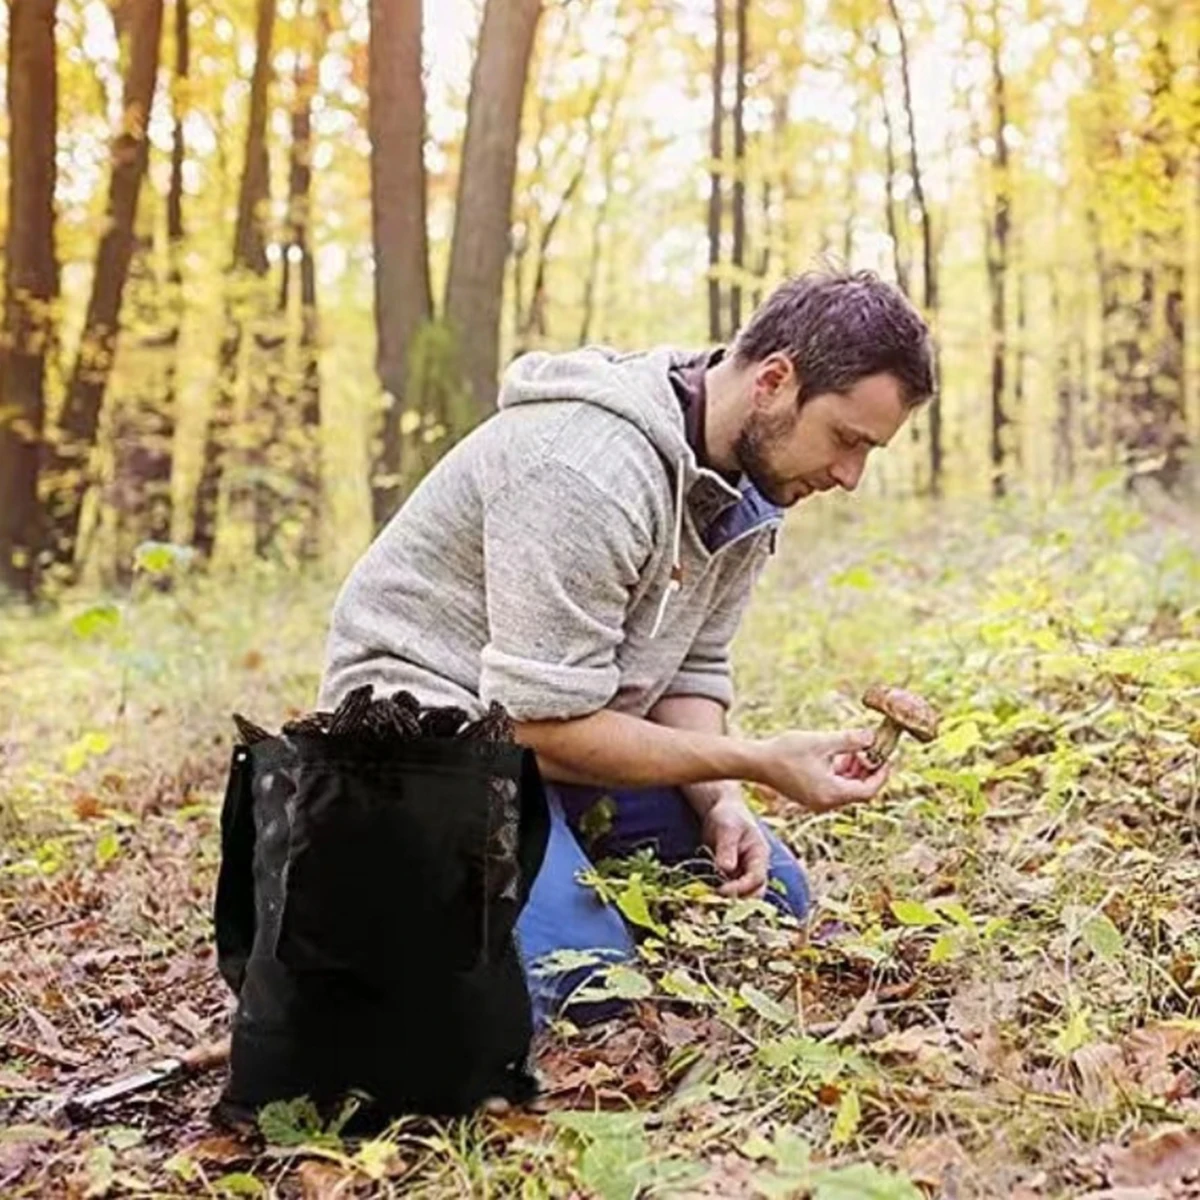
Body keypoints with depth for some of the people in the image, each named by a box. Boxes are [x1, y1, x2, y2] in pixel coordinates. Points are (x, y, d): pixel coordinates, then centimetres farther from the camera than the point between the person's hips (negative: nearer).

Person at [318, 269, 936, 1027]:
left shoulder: (749, 485, -1)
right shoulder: (589, 469, -30)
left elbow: (691, 671, 4)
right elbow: (544, 721, -29)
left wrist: (720, 804, -15)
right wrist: (757, 763, -28)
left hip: (564, 723, 9)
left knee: (769, 896, 5)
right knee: (584, 969, -26)